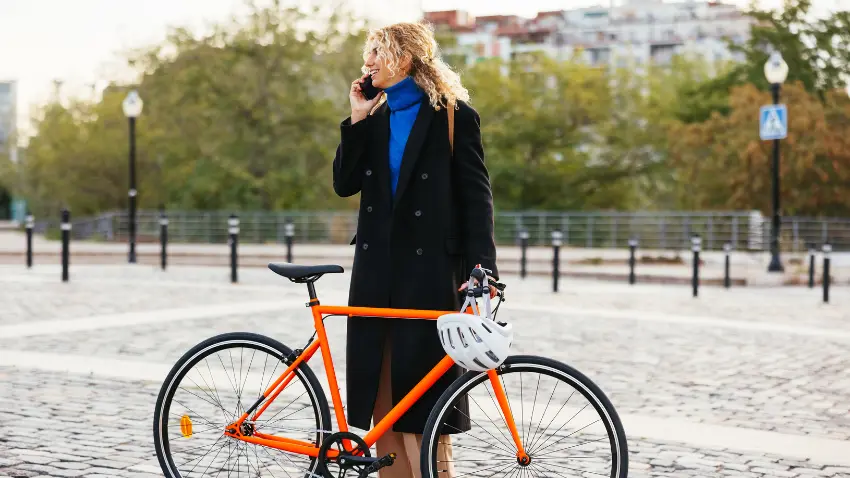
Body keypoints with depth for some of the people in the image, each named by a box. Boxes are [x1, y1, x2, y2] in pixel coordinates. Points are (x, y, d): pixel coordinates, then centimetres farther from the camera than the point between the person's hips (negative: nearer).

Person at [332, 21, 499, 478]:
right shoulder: (376, 116, 14)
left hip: (430, 272, -6)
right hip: (377, 272, 6)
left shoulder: (454, 115, -2)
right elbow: (345, 184, 5)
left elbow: (476, 195, -6)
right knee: (383, 399, 7)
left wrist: (481, 266, -17)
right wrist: (357, 120, -3)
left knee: (422, 407, -6)